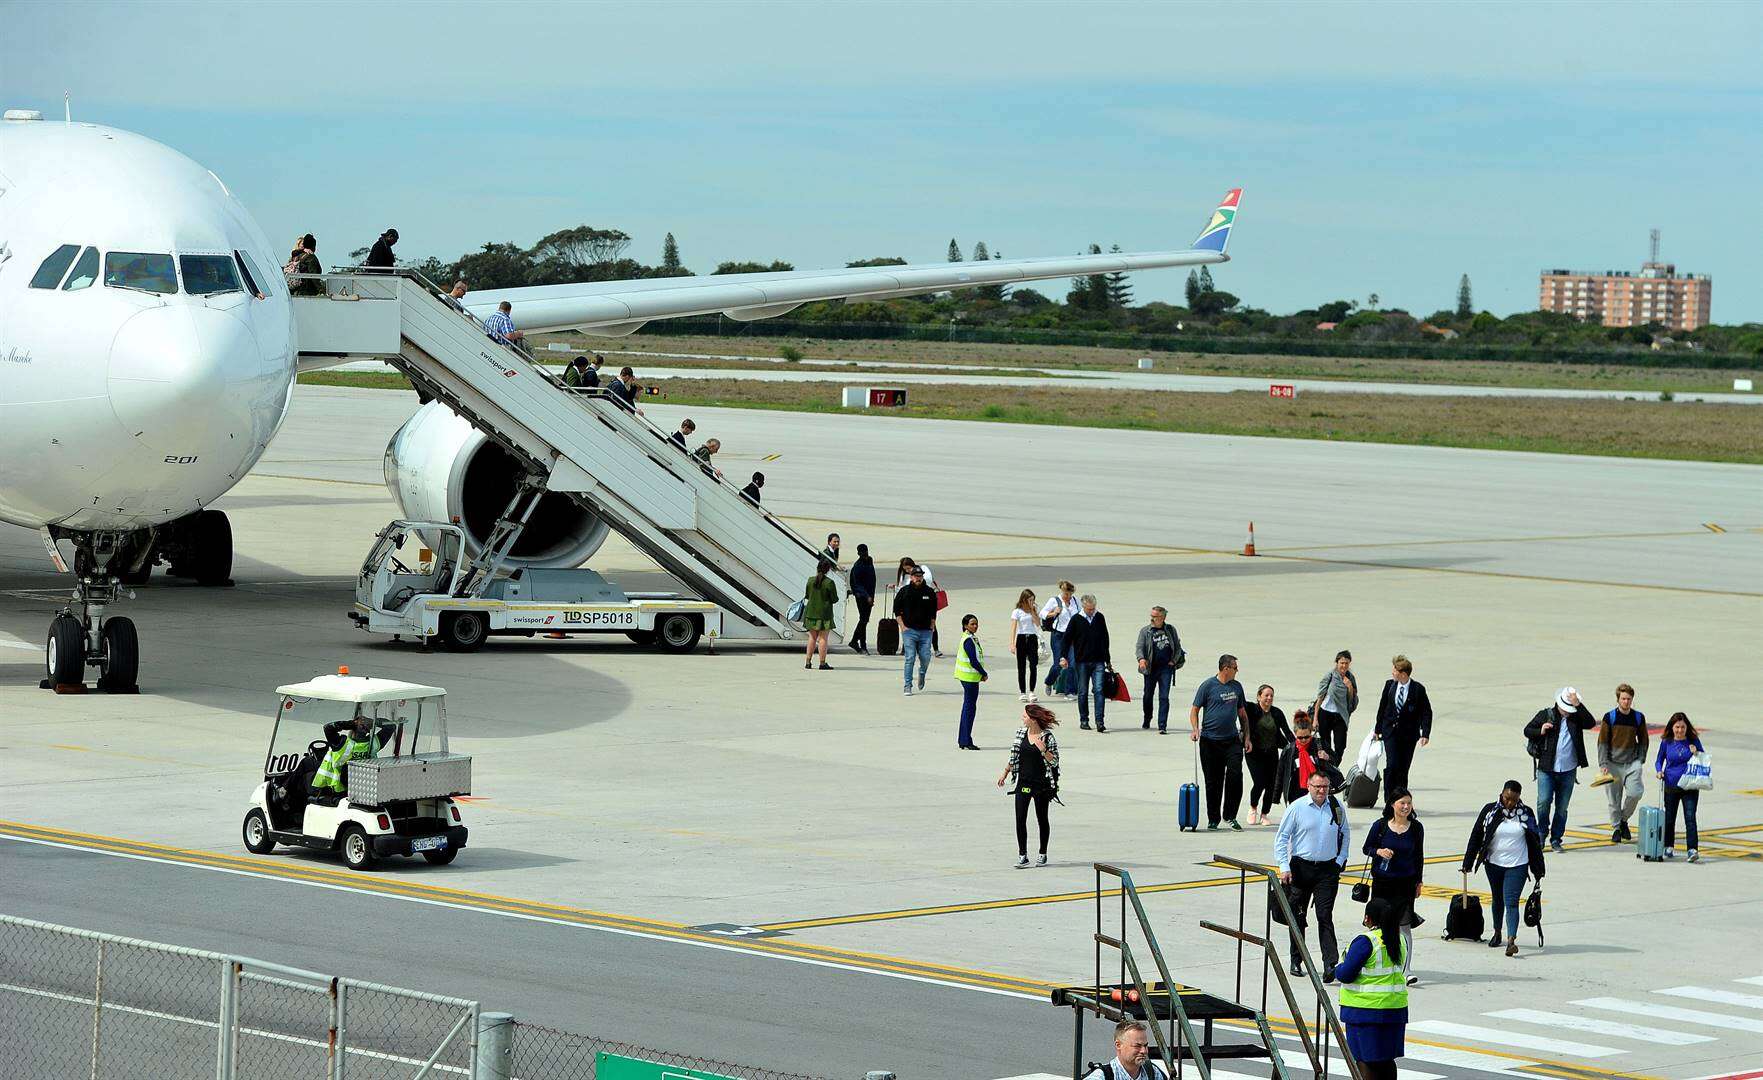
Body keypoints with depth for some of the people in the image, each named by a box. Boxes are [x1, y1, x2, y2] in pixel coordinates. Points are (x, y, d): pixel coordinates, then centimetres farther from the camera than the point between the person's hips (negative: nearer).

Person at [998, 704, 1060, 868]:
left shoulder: (1047, 737, -9)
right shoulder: (1020, 733, 3)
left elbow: (1054, 762, -8)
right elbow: (1013, 756, 14)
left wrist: (1043, 750, -23)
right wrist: (1005, 774, 18)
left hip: (1042, 784, -3)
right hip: (1023, 783, 3)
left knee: (1042, 819, 10)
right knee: (1020, 819, -6)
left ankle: (1043, 854, 24)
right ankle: (1022, 856, -3)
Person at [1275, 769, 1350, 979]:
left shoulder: (1336, 807, 3)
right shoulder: (1297, 808, -5)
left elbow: (1345, 833, 18)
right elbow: (1282, 838, -1)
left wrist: (1341, 859, 8)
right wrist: (1284, 867, -8)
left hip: (1328, 869, 0)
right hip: (1301, 867, 0)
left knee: (1325, 915, -9)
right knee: (1298, 915, 9)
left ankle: (1330, 964, -14)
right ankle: (1296, 960, 23)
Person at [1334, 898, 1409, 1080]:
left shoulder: (1365, 942, -16)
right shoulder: (1400, 940, 8)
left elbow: (1345, 974, -16)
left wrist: (1338, 967, 7)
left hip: (1366, 1010, -7)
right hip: (1396, 1009, 7)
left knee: (1365, 1059, -2)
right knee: (1386, 1059, 14)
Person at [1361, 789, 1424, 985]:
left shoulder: (1416, 828, 0)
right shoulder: (1380, 826, -4)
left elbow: (1419, 856, 10)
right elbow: (1366, 848, 6)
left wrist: (1418, 882, 11)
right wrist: (1379, 851, -15)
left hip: (1406, 883, 0)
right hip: (1382, 881, 0)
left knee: (1404, 925, -7)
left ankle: (1406, 970, -8)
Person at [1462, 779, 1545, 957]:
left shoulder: (1526, 814, -1)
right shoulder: (1490, 810, -3)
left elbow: (1535, 842, 6)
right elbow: (1476, 837, 2)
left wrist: (1538, 869, 8)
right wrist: (1468, 863, 1)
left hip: (1517, 866, -2)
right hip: (1494, 864, 2)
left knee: (1511, 902, -13)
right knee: (1497, 900, 16)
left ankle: (1511, 940, -23)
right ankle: (1497, 933, 34)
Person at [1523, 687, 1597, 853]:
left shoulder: (1576, 718, 5)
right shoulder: (1545, 715, 2)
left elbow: (1590, 723, -13)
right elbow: (1527, 730, 8)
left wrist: (1578, 705, -20)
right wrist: (1540, 732, -13)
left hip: (1568, 771, 2)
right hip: (1546, 769, -2)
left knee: (1562, 807, 5)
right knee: (1544, 802, -12)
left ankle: (1556, 840, 15)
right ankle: (1542, 834, 9)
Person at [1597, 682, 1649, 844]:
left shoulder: (1639, 717, 6)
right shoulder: (1610, 717, 0)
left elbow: (1643, 741, 16)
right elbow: (1602, 742, 0)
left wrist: (1640, 761, 5)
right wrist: (1603, 764, -9)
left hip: (1632, 763, 1)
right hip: (1613, 764, -1)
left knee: (1635, 793, -16)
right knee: (1614, 799, -1)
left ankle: (1624, 819, 9)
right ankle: (1616, 828, 14)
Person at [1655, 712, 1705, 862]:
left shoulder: (1694, 741, 0)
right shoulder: (1666, 742, 1)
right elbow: (1659, 760, 13)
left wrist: (1696, 754, -12)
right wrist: (1659, 771, -7)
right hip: (1671, 786, 2)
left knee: (1690, 817, -12)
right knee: (1669, 818, 11)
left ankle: (1692, 849, -17)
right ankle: (1668, 847, 28)